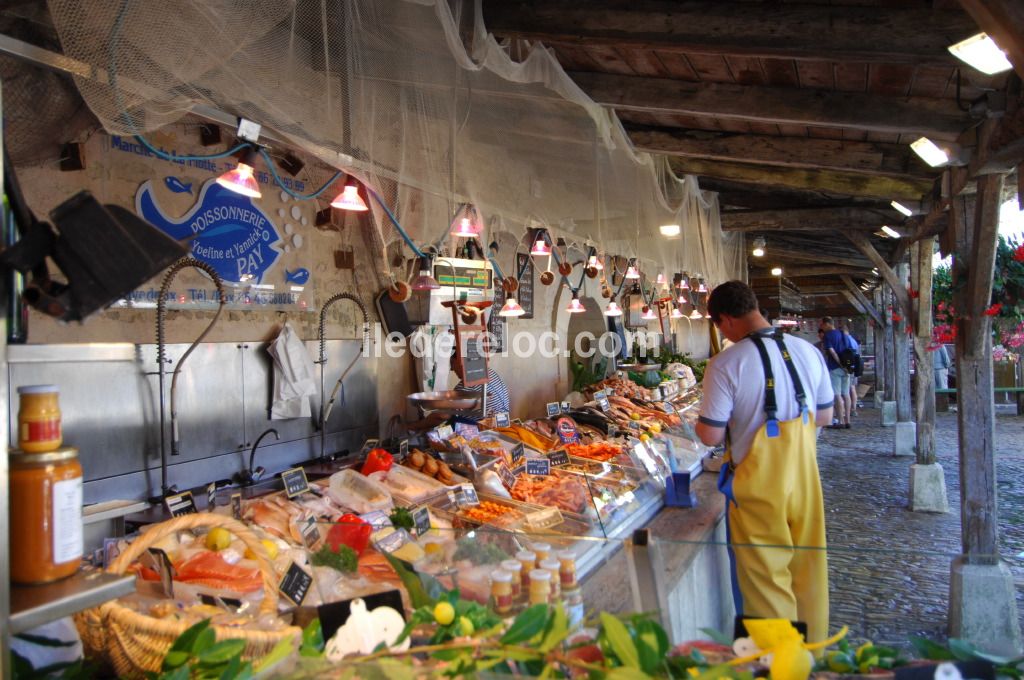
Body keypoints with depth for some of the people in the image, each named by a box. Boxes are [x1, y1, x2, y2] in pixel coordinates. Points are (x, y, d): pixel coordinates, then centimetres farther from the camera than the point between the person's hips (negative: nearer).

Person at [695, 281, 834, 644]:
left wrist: (700, 421, 5)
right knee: (808, 571, 21)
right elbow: (825, 416, 9)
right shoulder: (808, 351, -1)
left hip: (759, 484, -5)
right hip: (804, 477, 6)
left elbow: (711, 435, -16)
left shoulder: (725, 364, -18)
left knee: (766, 578, 9)